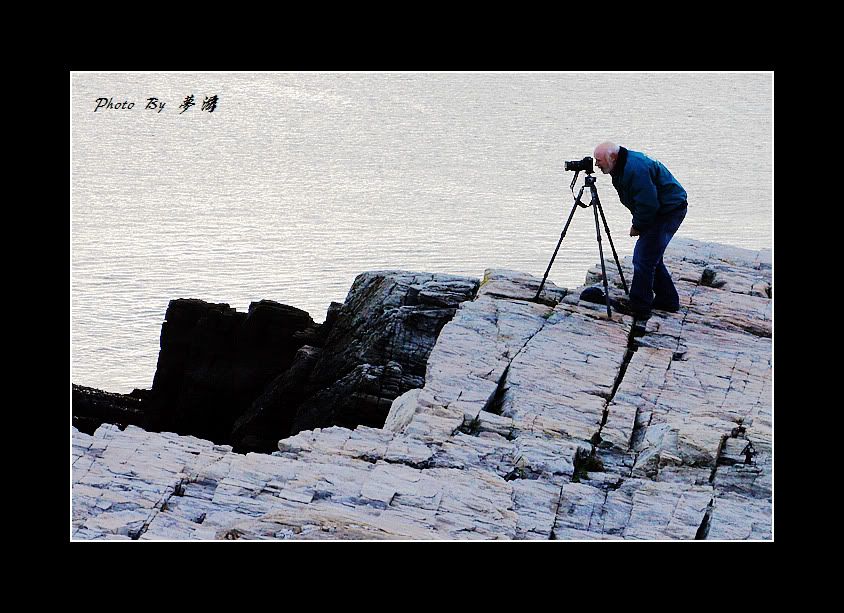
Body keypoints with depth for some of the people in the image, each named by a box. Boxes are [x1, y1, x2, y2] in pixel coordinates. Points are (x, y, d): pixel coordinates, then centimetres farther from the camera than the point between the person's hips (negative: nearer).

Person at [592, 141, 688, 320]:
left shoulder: (635, 168, -26)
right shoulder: (622, 166, 8)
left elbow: (648, 204, -27)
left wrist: (637, 226, -13)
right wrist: (638, 224, 10)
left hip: (670, 210, -11)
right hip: (662, 210, 11)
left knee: (643, 258, -12)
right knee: (651, 257, 16)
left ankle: (639, 307, -8)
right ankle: (668, 300, 24)